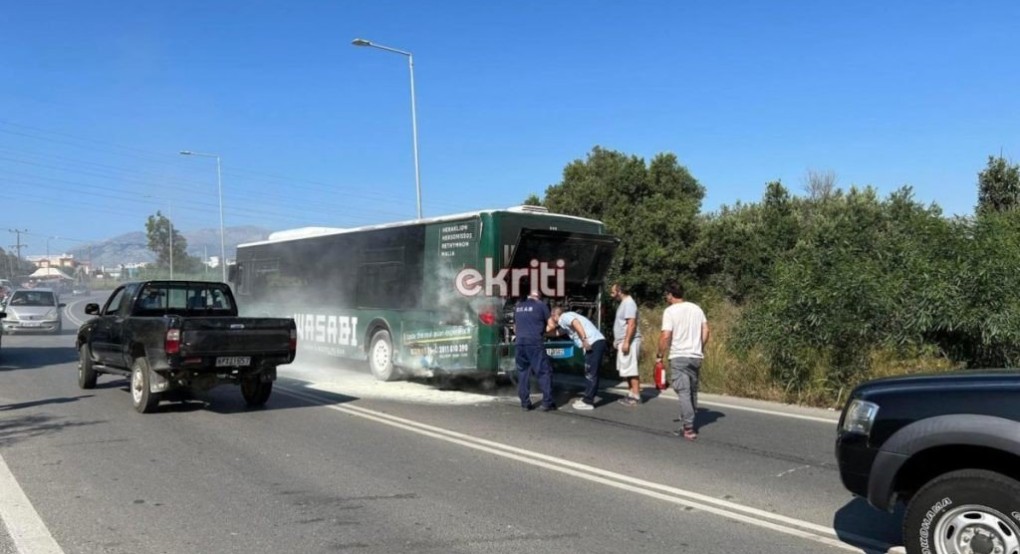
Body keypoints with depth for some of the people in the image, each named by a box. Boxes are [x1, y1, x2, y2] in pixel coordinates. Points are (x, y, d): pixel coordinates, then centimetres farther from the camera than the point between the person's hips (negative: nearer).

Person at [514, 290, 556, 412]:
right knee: (544, 371, 2)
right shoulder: (540, 305, 3)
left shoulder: (518, 306, 19)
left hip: (519, 342, 5)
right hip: (534, 342, -5)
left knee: (522, 373, 11)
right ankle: (547, 403, 0)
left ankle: (525, 403, 10)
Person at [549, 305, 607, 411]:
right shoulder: (566, 319, 28)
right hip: (596, 342, 10)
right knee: (590, 373, 16)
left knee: (591, 373, -6)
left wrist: (584, 340, -24)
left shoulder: (564, 317, 1)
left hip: (594, 343, -10)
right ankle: (587, 398, 22)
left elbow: (576, 323, -20)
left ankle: (588, 402, -3)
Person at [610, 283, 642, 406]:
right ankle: (631, 394, 17)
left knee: (631, 370, -9)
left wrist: (626, 342, -26)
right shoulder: (623, 303, 17)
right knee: (626, 370, 12)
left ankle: (636, 396, -6)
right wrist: (617, 340, 23)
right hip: (623, 341, 10)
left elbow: (632, 324, -22)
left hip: (629, 341, -10)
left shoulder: (629, 303, -14)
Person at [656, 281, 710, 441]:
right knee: (692, 391, 15)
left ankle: (689, 428, -9)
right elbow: (705, 330, 9)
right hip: (696, 356, 6)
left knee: (683, 392, -5)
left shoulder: (670, 311, -9)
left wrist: (660, 355, -3)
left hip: (679, 357, -6)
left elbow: (666, 336, -14)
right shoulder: (696, 308, 9)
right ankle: (689, 424, 24)